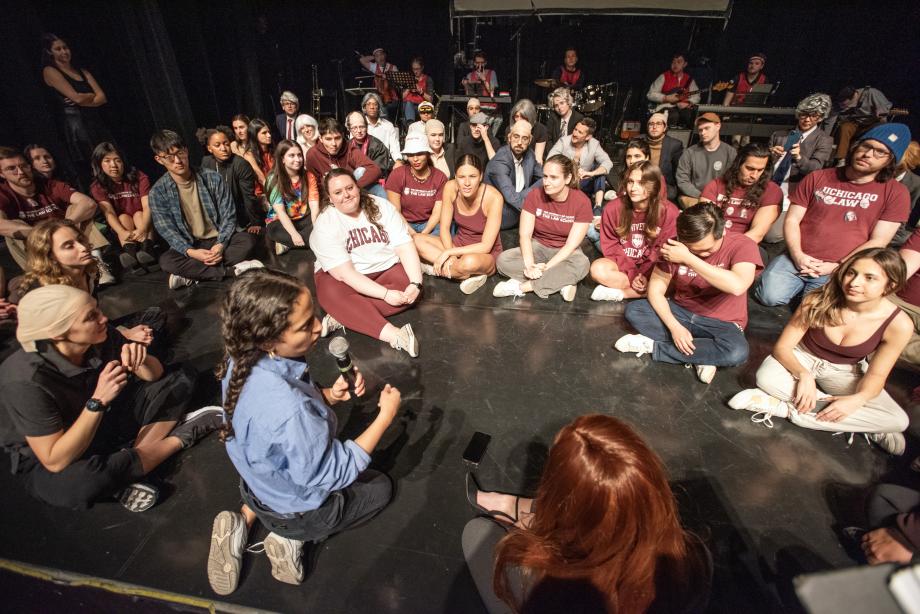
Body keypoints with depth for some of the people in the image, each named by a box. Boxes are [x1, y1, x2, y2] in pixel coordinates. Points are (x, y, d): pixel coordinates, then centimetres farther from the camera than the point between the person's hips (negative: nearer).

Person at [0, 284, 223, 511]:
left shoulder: (101, 337, -18)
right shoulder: (26, 380, -30)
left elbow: (155, 374, -6)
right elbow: (55, 461, -30)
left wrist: (139, 361, -29)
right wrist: (98, 401, -38)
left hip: (103, 422, 6)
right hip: (43, 459, -5)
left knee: (180, 380, -6)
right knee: (82, 482, -40)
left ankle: (125, 469, -15)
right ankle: (180, 437, -15)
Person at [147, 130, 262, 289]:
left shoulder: (212, 178, -6)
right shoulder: (158, 192, -6)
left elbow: (229, 215, -6)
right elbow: (167, 231, -8)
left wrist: (221, 244, -23)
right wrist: (190, 252, -28)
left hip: (218, 240, 1)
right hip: (189, 246, 0)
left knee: (248, 240, -29)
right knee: (166, 261, -32)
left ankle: (191, 273, -24)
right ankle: (232, 269, -27)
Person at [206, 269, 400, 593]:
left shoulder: (242, 359, -20)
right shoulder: (289, 410, -44)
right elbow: (334, 475, -28)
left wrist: (329, 395, -17)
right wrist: (385, 416, -23)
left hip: (261, 477, 5)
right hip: (296, 509, -5)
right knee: (380, 487, 18)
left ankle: (245, 518, 19)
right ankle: (295, 536, 8)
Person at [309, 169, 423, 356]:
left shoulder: (381, 206, -7)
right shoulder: (324, 224, -16)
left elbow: (405, 246, -12)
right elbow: (344, 272, -25)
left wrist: (415, 283, -27)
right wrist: (385, 294, -31)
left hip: (386, 270, 3)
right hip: (345, 278, -2)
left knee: (409, 286, -26)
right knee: (331, 292, -35)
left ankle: (345, 316, -30)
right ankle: (393, 335, -45)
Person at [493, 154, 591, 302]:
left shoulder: (582, 202, -16)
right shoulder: (534, 195, -11)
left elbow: (571, 245, -18)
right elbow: (525, 234, -14)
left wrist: (545, 268, -29)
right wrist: (530, 265, -31)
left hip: (565, 252, -2)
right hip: (538, 247, 2)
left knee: (581, 264, -37)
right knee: (503, 259, -25)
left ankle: (520, 286, -29)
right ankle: (562, 282, -24)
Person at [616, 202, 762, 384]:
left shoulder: (742, 245, -19)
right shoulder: (675, 247, -11)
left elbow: (737, 286, -38)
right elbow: (655, 290, -10)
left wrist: (688, 258, -37)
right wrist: (675, 327, -23)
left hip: (721, 323, -2)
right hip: (681, 312, 3)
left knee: (737, 352, -36)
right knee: (633, 310, -20)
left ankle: (652, 346, -19)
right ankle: (700, 354, -17)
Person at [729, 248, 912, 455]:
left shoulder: (899, 324, -21)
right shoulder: (818, 301, -26)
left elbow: (876, 374, -10)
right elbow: (782, 347, -20)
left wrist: (857, 399, -32)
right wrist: (804, 375, -38)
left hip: (845, 372, 2)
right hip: (803, 357, -2)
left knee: (897, 421, -19)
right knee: (766, 378, -34)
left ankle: (786, 408, -20)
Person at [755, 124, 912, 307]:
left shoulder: (895, 192, 5)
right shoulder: (817, 178, 9)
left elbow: (878, 242, 0)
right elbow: (792, 219, 4)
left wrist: (837, 267, -12)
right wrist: (797, 255, -12)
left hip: (840, 270, -1)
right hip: (796, 259, 2)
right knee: (770, 297, -22)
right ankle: (800, 285, 10)